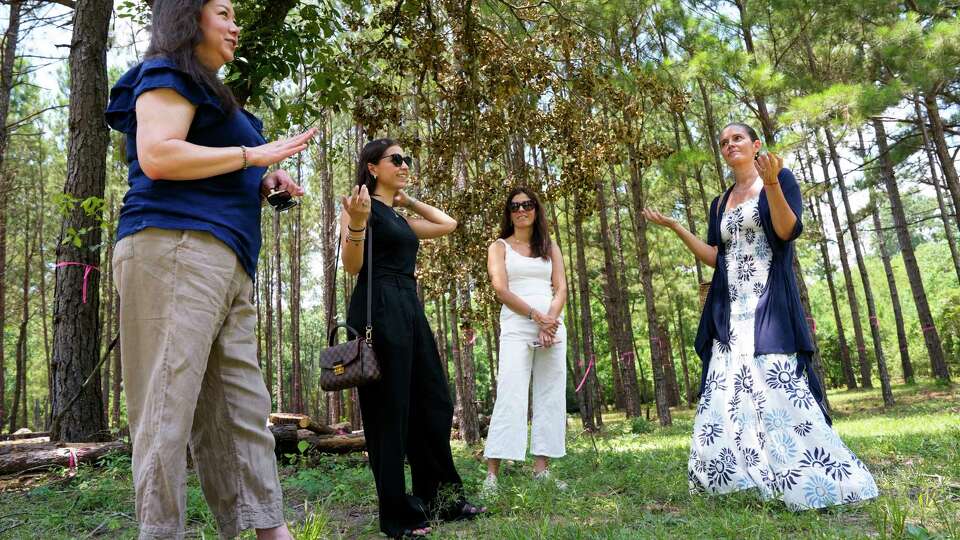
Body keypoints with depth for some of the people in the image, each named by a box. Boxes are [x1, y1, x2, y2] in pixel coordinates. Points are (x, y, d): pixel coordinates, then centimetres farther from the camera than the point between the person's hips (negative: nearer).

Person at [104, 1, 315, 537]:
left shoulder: (209, 94, 31)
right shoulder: (168, 74, 3)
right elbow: (157, 157, -14)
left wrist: (261, 185, 17)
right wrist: (254, 154, -8)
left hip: (224, 264, 10)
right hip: (177, 249, -9)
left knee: (242, 409, 5)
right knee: (169, 406, -10)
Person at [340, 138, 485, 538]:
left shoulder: (399, 217, 23)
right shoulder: (362, 205, 0)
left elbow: (448, 225, 31)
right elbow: (353, 267, -8)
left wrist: (408, 200, 27)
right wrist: (357, 222, -24)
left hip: (410, 308, 9)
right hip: (378, 309, -9)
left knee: (434, 405, 10)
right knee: (389, 410, -4)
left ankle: (439, 499, 22)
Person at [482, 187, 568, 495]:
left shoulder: (550, 248, 18)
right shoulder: (500, 247, 10)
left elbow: (561, 289, 8)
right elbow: (501, 289, -3)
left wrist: (550, 322, -10)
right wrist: (536, 316, -14)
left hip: (553, 326, 4)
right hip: (516, 328, -4)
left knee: (550, 398, 0)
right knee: (510, 397, -11)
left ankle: (541, 468, 5)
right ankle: (492, 474, -11)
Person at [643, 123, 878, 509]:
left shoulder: (780, 178, 4)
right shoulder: (720, 204, 19)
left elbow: (788, 231, -12)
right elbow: (714, 257, 12)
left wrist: (771, 184, -25)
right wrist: (673, 226, 10)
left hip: (769, 303, -6)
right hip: (731, 310, 6)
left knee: (780, 387, -12)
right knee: (727, 392, 1)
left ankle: (810, 483, -4)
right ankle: (730, 475, 7)